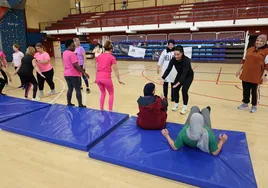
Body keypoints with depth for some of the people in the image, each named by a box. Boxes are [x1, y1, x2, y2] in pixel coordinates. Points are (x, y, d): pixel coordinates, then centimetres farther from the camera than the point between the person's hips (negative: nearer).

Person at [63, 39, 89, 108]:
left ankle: (69, 103, 23)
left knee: (70, 89, 16)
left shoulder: (64, 53, 10)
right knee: (78, 90, 0)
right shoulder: (72, 54, -17)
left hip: (66, 74, 8)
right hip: (74, 75, -8)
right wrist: (84, 72, -21)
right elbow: (76, 65, -23)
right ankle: (80, 105, 4)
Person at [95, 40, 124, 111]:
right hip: (106, 78, -4)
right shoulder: (112, 57, -1)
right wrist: (119, 80, 4)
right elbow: (115, 70, -2)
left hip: (98, 78, 5)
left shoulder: (99, 56, 11)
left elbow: (96, 69, 14)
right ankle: (110, 110, 18)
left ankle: (101, 110, 28)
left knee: (103, 93, 26)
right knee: (111, 93, 18)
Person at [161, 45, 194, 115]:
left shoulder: (186, 60, -36)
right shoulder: (173, 60, -22)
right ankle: (176, 104, 18)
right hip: (180, 75, 5)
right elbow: (168, 69, -27)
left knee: (184, 90, -17)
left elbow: (185, 73, -43)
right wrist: (163, 78, -42)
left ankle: (185, 107, 0)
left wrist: (179, 82, -55)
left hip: (188, 76, -5)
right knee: (175, 89, -3)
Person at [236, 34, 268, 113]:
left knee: (254, 91, 7)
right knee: (245, 90, 12)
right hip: (245, 74, 4)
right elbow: (244, 60, 14)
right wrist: (239, 69, 13)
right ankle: (245, 103, 31)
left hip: (256, 76, -4)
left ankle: (254, 106, 24)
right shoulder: (250, 49, 9)